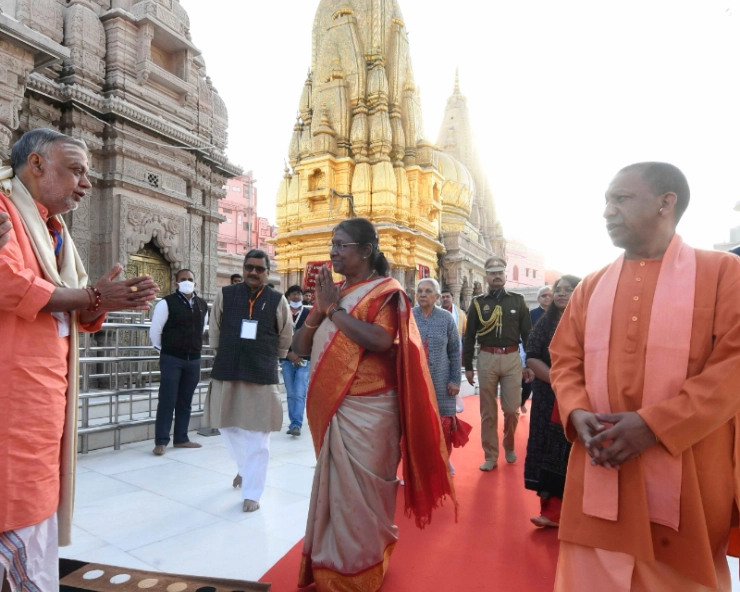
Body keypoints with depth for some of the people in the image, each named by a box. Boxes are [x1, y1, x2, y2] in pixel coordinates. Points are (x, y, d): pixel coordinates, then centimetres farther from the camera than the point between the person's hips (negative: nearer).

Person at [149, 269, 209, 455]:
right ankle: (161, 441, 8)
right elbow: (155, 330, -4)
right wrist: (163, 350, 5)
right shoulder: (167, 303, -8)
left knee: (185, 401, 12)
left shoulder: (202, 305, 8)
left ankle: (181, 438, 22)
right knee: (167, 400, -1)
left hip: (194, 359, 5)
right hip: (171, 359, -5)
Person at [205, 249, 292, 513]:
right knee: (228, 427, 17)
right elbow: (214, 330, 13)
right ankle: (245, 468, 45)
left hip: (262, 375, -2)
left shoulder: (277, 300, -2)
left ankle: (251, 493, 15)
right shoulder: (225, 295, 1)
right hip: (226, 372, 3)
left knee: (257, 436, 2)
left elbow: (286, 338, 9)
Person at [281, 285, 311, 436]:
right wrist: (289, 354, -6)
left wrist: (299, 354, -8)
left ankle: (296, 424, -10)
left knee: (300, 394, -11)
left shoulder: (309, 313, 3)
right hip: (287, 360, 3)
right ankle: (294, 424, 15)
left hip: (303, 360, -3)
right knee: (291, 394, 7)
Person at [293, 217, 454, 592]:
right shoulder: (332, 292, 12)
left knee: (359, 497, 6)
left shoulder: (384, 291, -7)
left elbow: (381, 340, -27)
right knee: (333, 493, 18)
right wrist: (320, 310, -9)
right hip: (331, 412, 7)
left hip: (366, 413, -6)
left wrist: (334, 310, -17)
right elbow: (299, 348, 7)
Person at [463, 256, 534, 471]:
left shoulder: (517, 300, 6)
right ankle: (491, 455, 17)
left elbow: (527, 334, 6)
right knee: (488, 411, 5)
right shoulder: (478, 302, 5)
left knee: (512, 409, 3)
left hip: (512, 358, 0)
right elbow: (469, 336, 6)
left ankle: (509, 446, 30)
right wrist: (468, 366, 3)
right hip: (487, 359, 0)